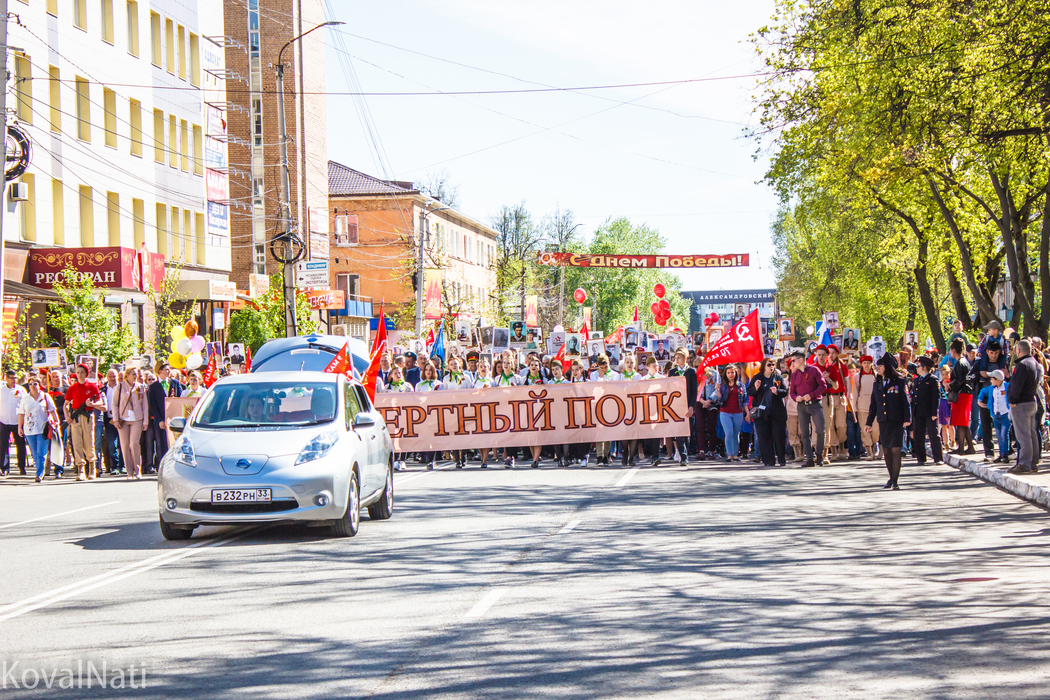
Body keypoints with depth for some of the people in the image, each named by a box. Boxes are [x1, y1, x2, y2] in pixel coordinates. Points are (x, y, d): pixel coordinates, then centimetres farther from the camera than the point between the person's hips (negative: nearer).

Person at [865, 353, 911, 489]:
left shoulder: (900, 382, -2)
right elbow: (873, 405, 16)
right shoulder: (877, 384, 13)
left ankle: (895, 481, -8)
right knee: (886, 450, 7)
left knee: (896, 450, -9)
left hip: (896, 421, -5)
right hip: (883, 422, 5)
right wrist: (869, 422, 13)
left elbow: (906, 402, -3)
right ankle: (891, 477, 20)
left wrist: (907, 419, -11)